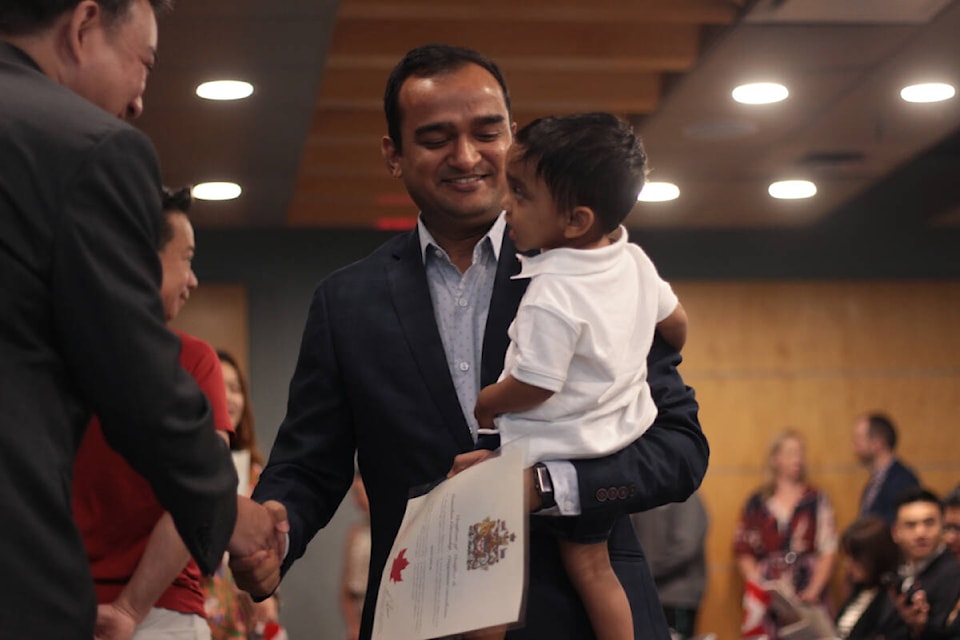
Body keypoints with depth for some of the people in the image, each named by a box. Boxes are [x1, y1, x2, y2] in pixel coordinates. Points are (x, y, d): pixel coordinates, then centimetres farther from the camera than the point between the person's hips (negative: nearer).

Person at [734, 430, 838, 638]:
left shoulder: (816, 500, 7)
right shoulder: (757, 502, 10)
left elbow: (827, 551, 2)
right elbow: (743, 551, 9)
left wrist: (814, 591, -9)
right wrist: (759, 586, -5)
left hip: (807, 597, -1)